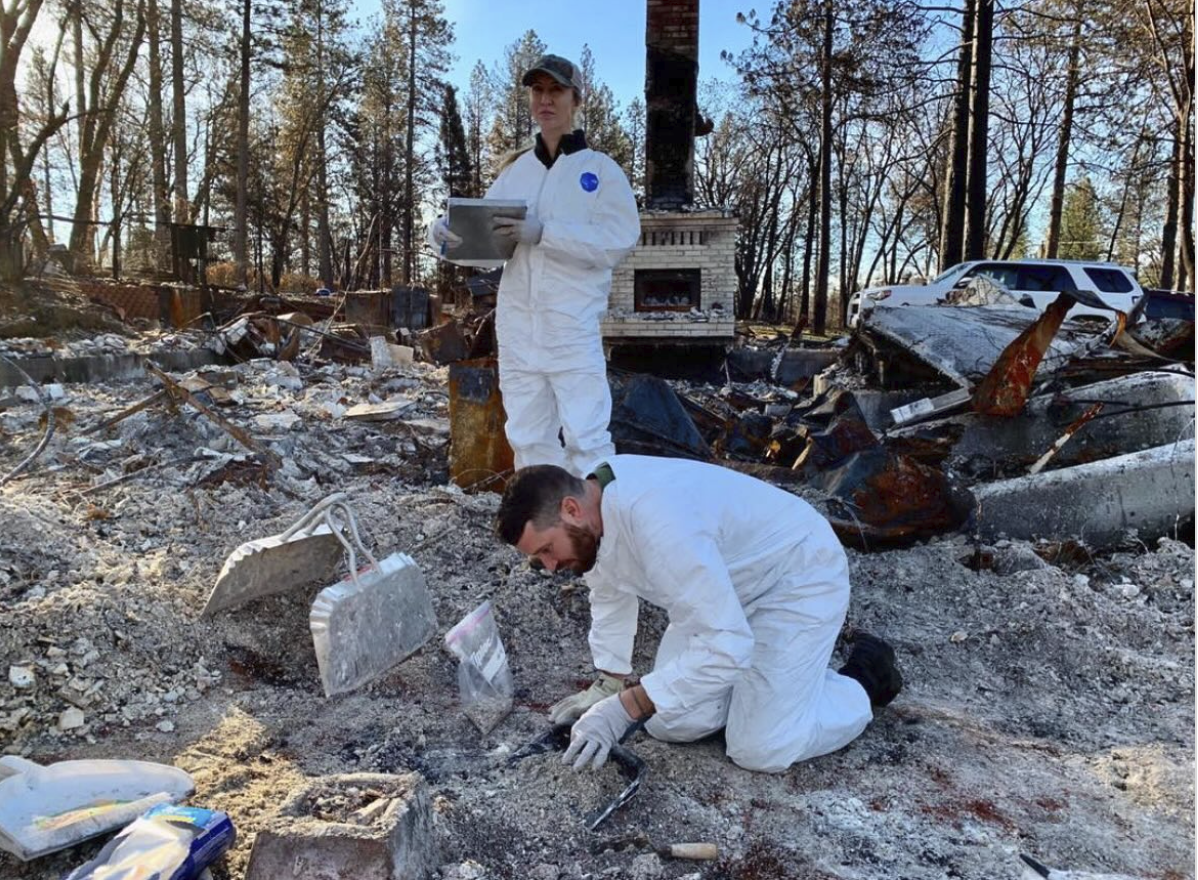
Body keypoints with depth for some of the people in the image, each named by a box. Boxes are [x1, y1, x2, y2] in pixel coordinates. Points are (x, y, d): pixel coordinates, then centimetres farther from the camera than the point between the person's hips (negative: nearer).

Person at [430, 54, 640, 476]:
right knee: (528, 438, 11)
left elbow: (616, 241, -11)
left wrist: (544, 233, -20)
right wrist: (444, 232, -13)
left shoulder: (601, 169, 2)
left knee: (585, 437, -7)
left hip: (572, 327, -5)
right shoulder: (515, 172, 16)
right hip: (516, 328, 5)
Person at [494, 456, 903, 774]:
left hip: (799, 577, -8)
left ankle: (864, 680, 11)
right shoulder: (592, 500, -11)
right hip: (729, 584, 8)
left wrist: (624, 709, -35)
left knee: (760, 750, -13)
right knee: (670, 723, 0)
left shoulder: (655, 520, -39)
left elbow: (725, 645, -39)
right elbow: (610, 594, 9)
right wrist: (608, 683, 6)